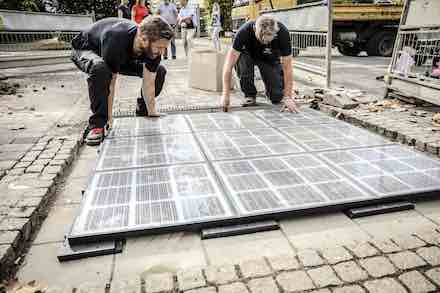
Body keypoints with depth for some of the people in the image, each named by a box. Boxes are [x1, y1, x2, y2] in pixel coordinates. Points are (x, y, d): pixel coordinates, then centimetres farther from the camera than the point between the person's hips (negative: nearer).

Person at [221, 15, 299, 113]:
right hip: (249, 54, 1)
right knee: (242, 58, -36)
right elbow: (229, 64, -37)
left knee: (277, 96, -19)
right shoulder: (244, 31, -35)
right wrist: (226, 94, -44)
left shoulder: (283, 33, -33)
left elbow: (287, 67, -29)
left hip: (271, 58, 0)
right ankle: (250, 96, -15)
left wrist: (288, 97, -36)